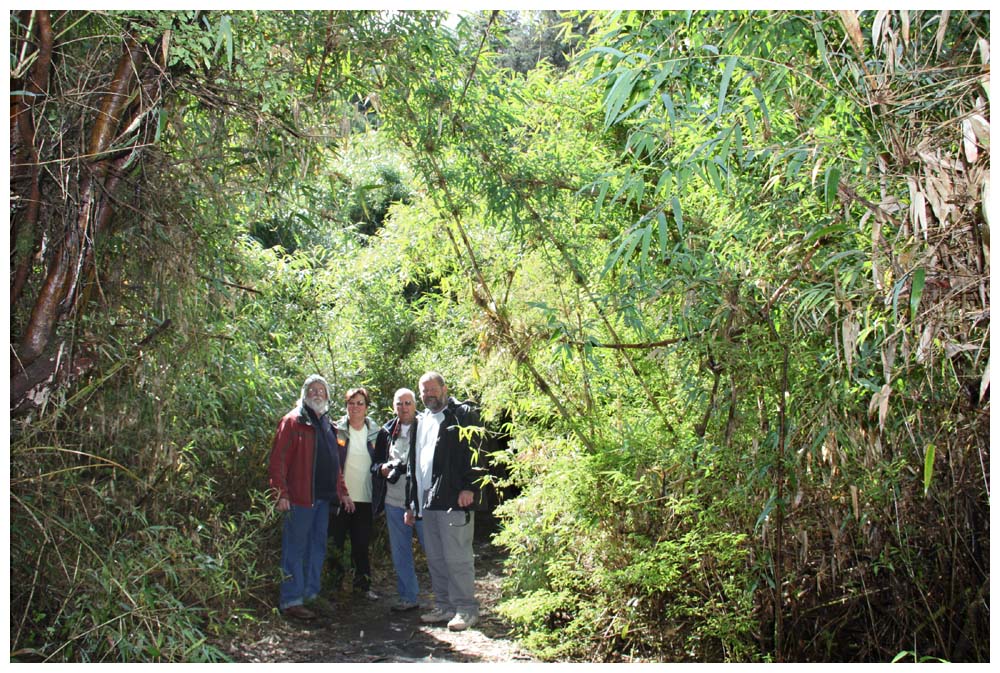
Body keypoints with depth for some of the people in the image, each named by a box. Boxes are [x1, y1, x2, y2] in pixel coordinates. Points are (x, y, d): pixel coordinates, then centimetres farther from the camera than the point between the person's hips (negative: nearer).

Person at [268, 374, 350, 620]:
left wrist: (342, 491, 19)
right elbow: (277, 460, -11)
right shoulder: (293, 421, -5)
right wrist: (281, 494, -18)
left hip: (323, 498, 8)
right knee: (295, 549, -2)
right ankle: (291, 601, 4)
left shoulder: (327, 425, 18)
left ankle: (311, 594, 23)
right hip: (299, 498, -8)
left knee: (318, 547, 13)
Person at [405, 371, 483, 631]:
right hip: (427, 502, 8)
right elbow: (414, 465, 23)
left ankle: (466, 609, 4)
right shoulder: (420, 421, 21)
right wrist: (411, 503, 21)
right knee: (435, 558, 12)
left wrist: (469, 487, -18)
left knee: (457, 557, -6)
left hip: (454, 500, -8)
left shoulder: (463, 414, -1)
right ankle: (444, 606, 23)